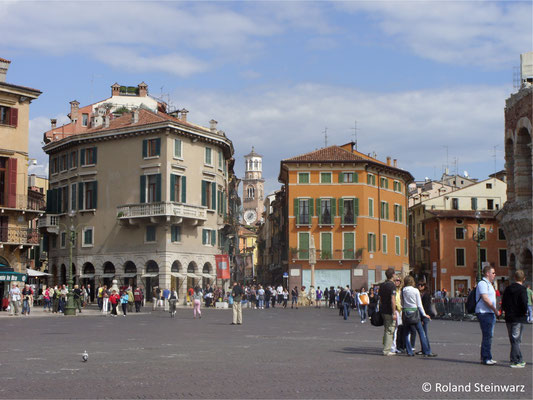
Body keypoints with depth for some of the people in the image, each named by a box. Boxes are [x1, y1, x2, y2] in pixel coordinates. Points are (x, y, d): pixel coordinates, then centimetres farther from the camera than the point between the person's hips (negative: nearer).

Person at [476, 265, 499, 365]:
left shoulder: (488, 284, 21)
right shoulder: (482, 283, -12)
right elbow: (485, 299, -20)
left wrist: (494, 311, 14)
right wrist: (495, 309, -14)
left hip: (490, 313, 10)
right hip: (484, 313, -10)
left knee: (488, 336, 13)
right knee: (487, 336, -9)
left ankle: (484, 357, 19)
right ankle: (486, 358, -6)